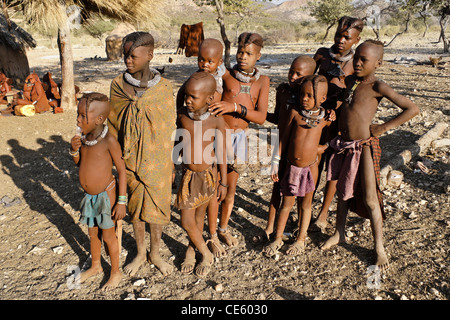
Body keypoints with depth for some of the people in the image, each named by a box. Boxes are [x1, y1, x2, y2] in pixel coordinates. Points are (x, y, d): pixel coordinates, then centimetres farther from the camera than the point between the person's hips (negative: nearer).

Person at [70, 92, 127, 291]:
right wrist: (74, 150, -11)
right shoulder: (83, 137, -2)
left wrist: (122, 201, -18)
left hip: (105, 195, -6)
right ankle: (95, 266, 45)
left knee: (108, 235, 9)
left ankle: (115, 272, 31)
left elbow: (122, 170, -18)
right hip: (89, 196, 7)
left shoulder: (109, 140, -22)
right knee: (93, 233, 22)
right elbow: (79, 163, 11)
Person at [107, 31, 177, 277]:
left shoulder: (164, 86, -7)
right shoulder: (118, 85, -3)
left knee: (157, 206, 10)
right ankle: (140, 253, 36)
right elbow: (114, 124, 5)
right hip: (131, 159, 2)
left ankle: (155, 253, 33)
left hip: (157, 159, -1)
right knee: (134, 206, 14)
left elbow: (170, 127, -1)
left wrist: (170, 164, 0)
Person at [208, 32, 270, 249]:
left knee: (230, 189, 16)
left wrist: (235, 107, -22)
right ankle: (212, 233, 24)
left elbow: (261, 117, -9)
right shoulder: (225, 75, -7)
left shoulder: (262, 80, 2)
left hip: (240, 137, 3)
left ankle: (223, 228, 36)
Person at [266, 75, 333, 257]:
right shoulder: (295, 112, -4)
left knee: (305, 204, 14)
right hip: (291, 166, 0)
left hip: (309, 167, 0)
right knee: (287, 203, 11)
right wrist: (276, 162, 0)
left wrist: (322, 148, -10)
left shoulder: (325, 118, -4)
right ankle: (278, 239, 25)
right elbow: (285, 137, 1)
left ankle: (301, 239, 30)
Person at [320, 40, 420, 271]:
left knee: (369, 199, 0)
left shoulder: (377, 86, -10)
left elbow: (412, 109, -12)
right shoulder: (349, 81, 8)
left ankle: (379, 247, 16)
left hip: (365, 147, -6)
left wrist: (383, 127, -12)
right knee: (343, 191, 17)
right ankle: (339, 234, 35)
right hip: (343, 145, 7)